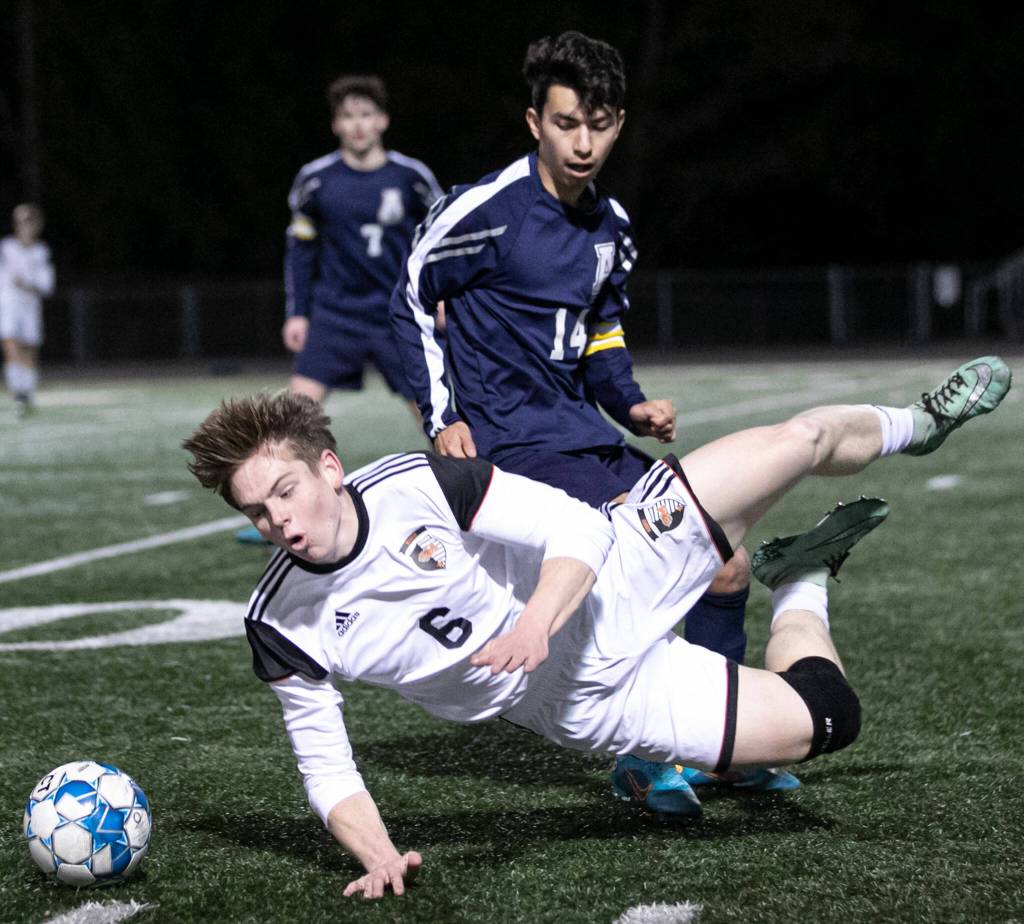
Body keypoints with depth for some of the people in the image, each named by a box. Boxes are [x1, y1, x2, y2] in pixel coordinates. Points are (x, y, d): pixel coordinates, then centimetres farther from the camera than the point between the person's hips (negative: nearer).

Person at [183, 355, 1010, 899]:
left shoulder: (417, 484, -20)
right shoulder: (284, 626, -15)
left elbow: (579, 527, -19)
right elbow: (325, 764, -5)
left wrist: (536, 621, -39)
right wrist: (377, 856, -24)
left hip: (617, 581, 0)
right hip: (589, 702, 0)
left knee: (803, 439, -3)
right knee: (823, 723, -8)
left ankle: (912, 426, 36)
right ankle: (800, 585, 26)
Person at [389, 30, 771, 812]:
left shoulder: (611, 226, 10)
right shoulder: (487, 210, -13)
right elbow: (412, 302, -4)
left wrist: (632, 404, 4)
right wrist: (443, 420, -10)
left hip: (587, 437, 8)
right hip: (513, 443, -8)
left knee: (726, 568, 6)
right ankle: (643, 758, -10)